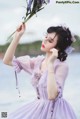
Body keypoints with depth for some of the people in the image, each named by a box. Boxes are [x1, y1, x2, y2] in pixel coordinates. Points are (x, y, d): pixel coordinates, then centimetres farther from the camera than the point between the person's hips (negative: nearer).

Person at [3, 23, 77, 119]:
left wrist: (50, 64, -27)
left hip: (55, 110, -6)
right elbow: (7, 60, 2)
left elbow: (52, 96, -28)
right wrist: (17, 36, -5)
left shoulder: (62, 66, -16)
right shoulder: (38, 61, 2)